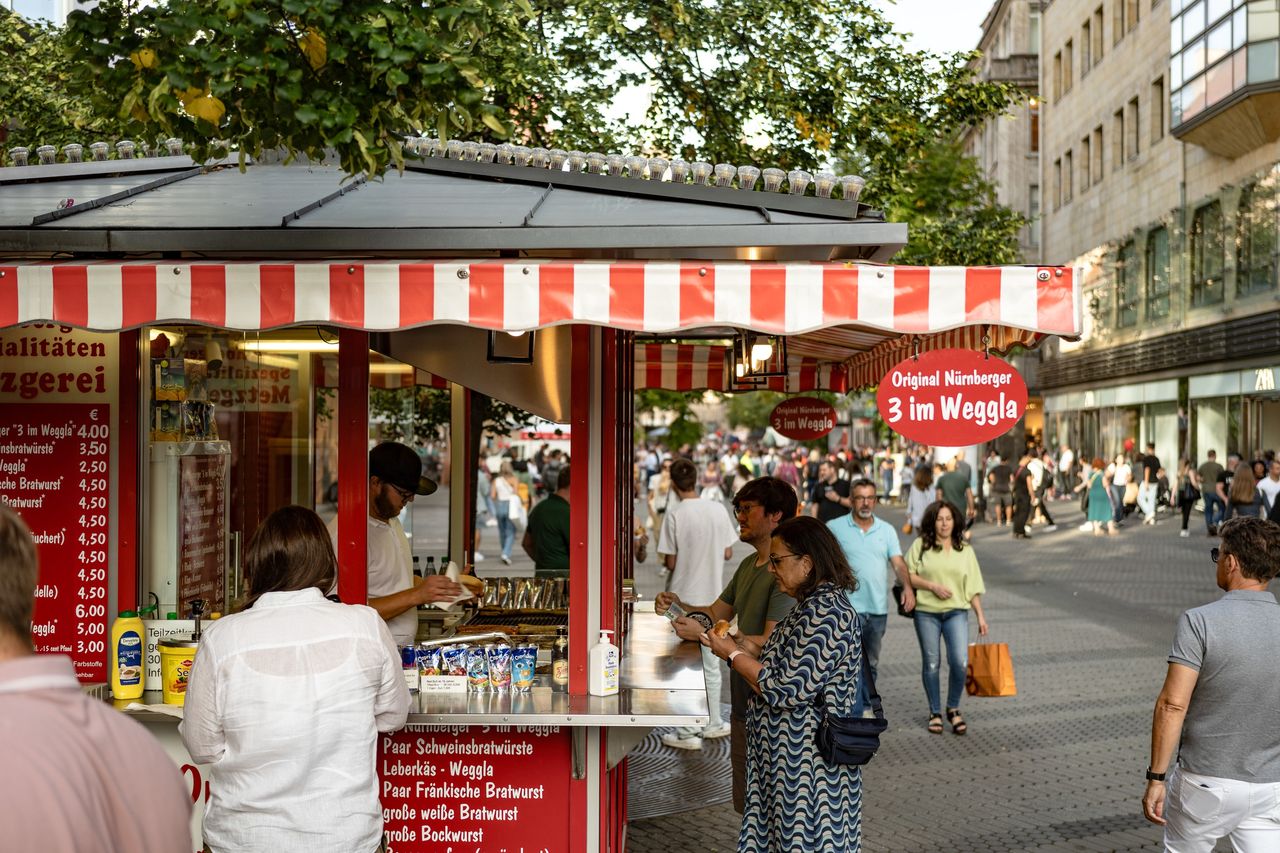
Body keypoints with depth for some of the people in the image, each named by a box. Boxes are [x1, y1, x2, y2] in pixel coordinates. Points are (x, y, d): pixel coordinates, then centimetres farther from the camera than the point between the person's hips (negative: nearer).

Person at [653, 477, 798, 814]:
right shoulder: (749, 565, 13)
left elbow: (771, 645, -24)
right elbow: (717, 612, 21)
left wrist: (703, 634, -22)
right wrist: (680, 607, 2)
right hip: (743, 705, 10)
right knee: (747, 806, 19)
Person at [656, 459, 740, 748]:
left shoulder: (675, 516, -16)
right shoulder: (718, 509, -3)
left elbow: (670, 562, -12)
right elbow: (728, 553, 3)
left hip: (683, 599, -4)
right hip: (712, 597, 4)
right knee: (710, 664, 17)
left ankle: (687, 732, 8)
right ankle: (712, 723, 27)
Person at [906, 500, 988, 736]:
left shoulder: (965, 550, 9)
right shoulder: (920, 545, 2)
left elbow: (973, 587, 10)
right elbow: (908, 575, -1)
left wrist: (981, 615, 6)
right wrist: (933, 586, -12)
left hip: (956, 612, 1)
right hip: (926, 612, -1)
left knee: (960, 662, -12)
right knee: (931, 664, 5)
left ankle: (953, 709, 10)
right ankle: (935, 712, 21)